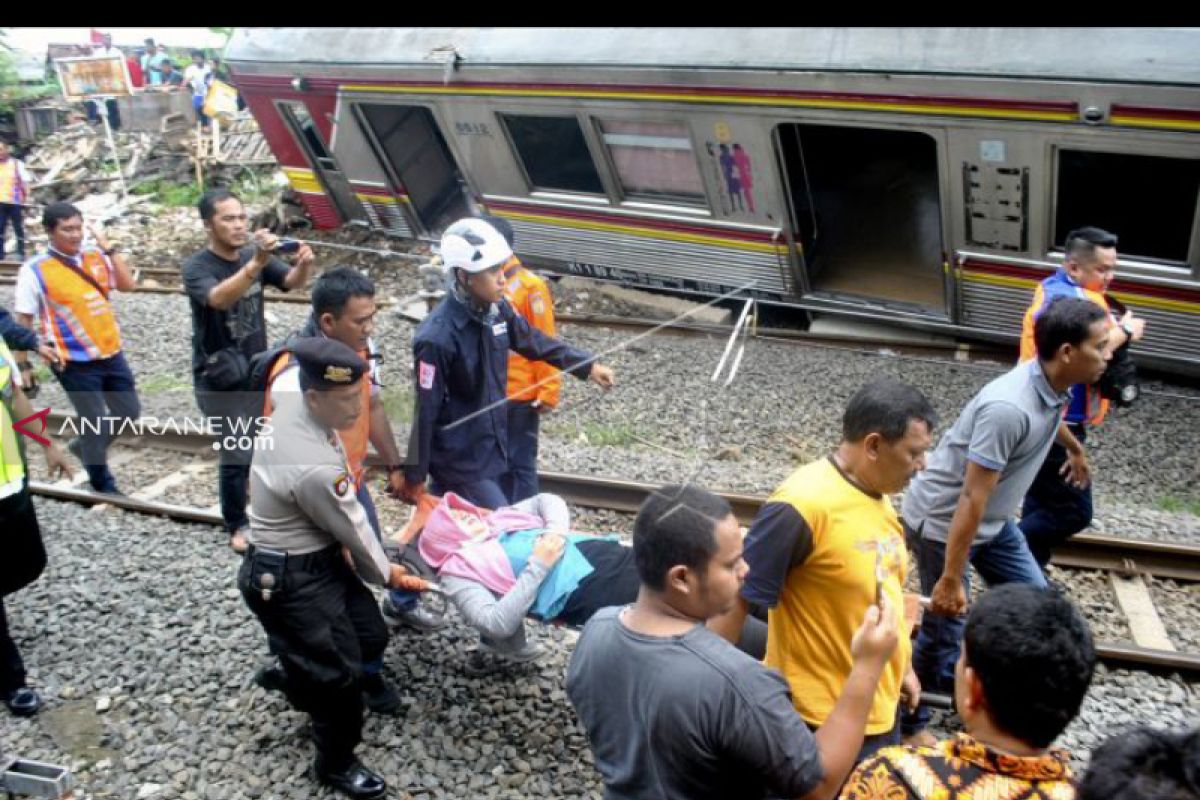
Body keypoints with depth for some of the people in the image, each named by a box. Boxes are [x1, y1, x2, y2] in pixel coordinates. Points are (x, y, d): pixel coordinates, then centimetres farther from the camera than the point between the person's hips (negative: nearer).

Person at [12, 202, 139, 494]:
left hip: (111, 353, 5)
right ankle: (103, 484, 26)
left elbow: (128, 285, -8)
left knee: (129, 412, 15)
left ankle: (85, 446, 41)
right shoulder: (35, 270, -10)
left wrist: (108, 248, -11)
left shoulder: (96, 257, 2)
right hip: (75, 362, -5)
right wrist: (23, 364, -7)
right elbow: (24, 320, -7)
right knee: (94, 422, 4)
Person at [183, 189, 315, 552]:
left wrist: (303, 265, -35)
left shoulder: (254, 255, -1)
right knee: (237, 458, -3)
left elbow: (293, 282, -12)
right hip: (220, 383, -5)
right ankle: (236, 527, 18)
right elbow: (220, 298, -38)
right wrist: (256, 264, -54)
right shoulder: (197, 267, -18)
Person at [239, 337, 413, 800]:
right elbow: (354, 530, -17)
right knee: (339, 673, 5)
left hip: (319, 556, 9)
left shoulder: (291, 414, -7)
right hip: (289, 580, -9)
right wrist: (384, 574, 1)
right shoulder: (314, 467, -35)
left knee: (370, 637, 19)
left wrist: (349, 549, 7)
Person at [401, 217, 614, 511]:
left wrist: (587, 366, 16)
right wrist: (415, 475, -12)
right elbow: (426, 411, -20)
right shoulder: (437, 338, -26)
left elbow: (535, 342, 14)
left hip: (489, 448, 7)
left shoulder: (497, 309, -5)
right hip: (459, 461, -6)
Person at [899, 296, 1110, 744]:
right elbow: (971, 499, -31)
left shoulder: (1053, 385, -5)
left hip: (994, 520, 9)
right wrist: (951, 580, -26)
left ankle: (950, 681, 32)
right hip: (942, 521, -9)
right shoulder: (1009, 409, -34)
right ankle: (906, 721, 22)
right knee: (944, 628, -1)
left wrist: (1076, 450, 43)